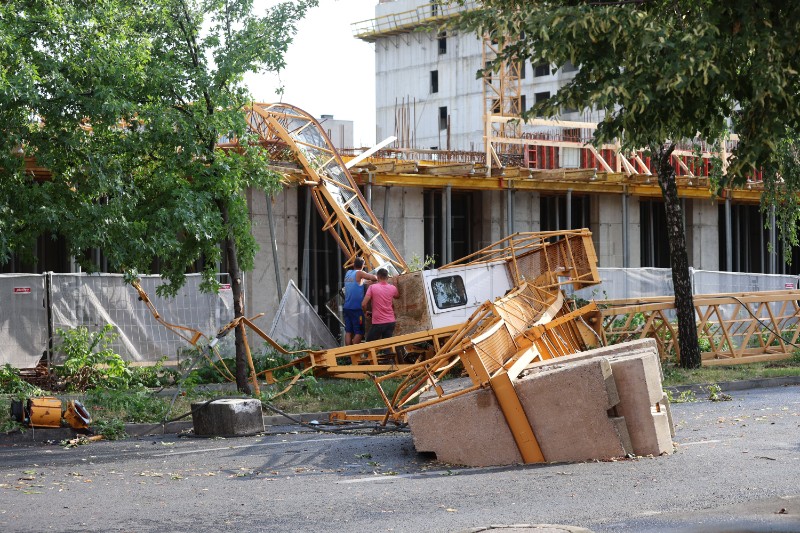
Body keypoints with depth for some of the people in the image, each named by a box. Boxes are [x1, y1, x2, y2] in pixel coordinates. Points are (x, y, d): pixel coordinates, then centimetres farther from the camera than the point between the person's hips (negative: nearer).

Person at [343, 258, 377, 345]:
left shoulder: (348, 273, 13)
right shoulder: (359, 273, -8)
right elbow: (374, 278, -12)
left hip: (347, 307, 7)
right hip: (356, 308, -7)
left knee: (348, 332, 6)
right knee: (359, 333, -4)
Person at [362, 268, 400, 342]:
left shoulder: (372, 287, -6)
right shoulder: (392, 288, 3)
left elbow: (364, 304, -11)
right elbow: (398, 296, 27)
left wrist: (366, 312, 11)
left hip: (378, 323, -3)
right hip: (390, 322, 4)